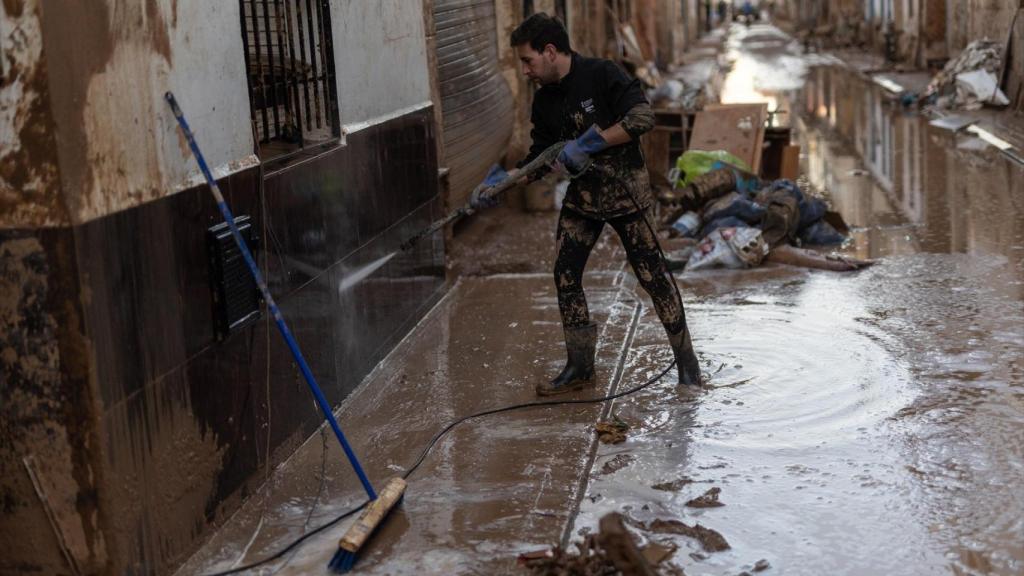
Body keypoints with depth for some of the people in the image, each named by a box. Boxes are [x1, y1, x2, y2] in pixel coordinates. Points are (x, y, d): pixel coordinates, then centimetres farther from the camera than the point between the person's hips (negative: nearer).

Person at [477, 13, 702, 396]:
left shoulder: (601, 75, -16)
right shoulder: (544, 101, 4)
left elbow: (642, 117, -25)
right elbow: (540, 157, 9)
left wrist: (587, 144, -27)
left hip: (625, 192, -6)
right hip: (581, 196, 6)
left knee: (652, 274, -2)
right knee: (565, 277, 1)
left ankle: (686, 360, 13)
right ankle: (580, 367, 13)